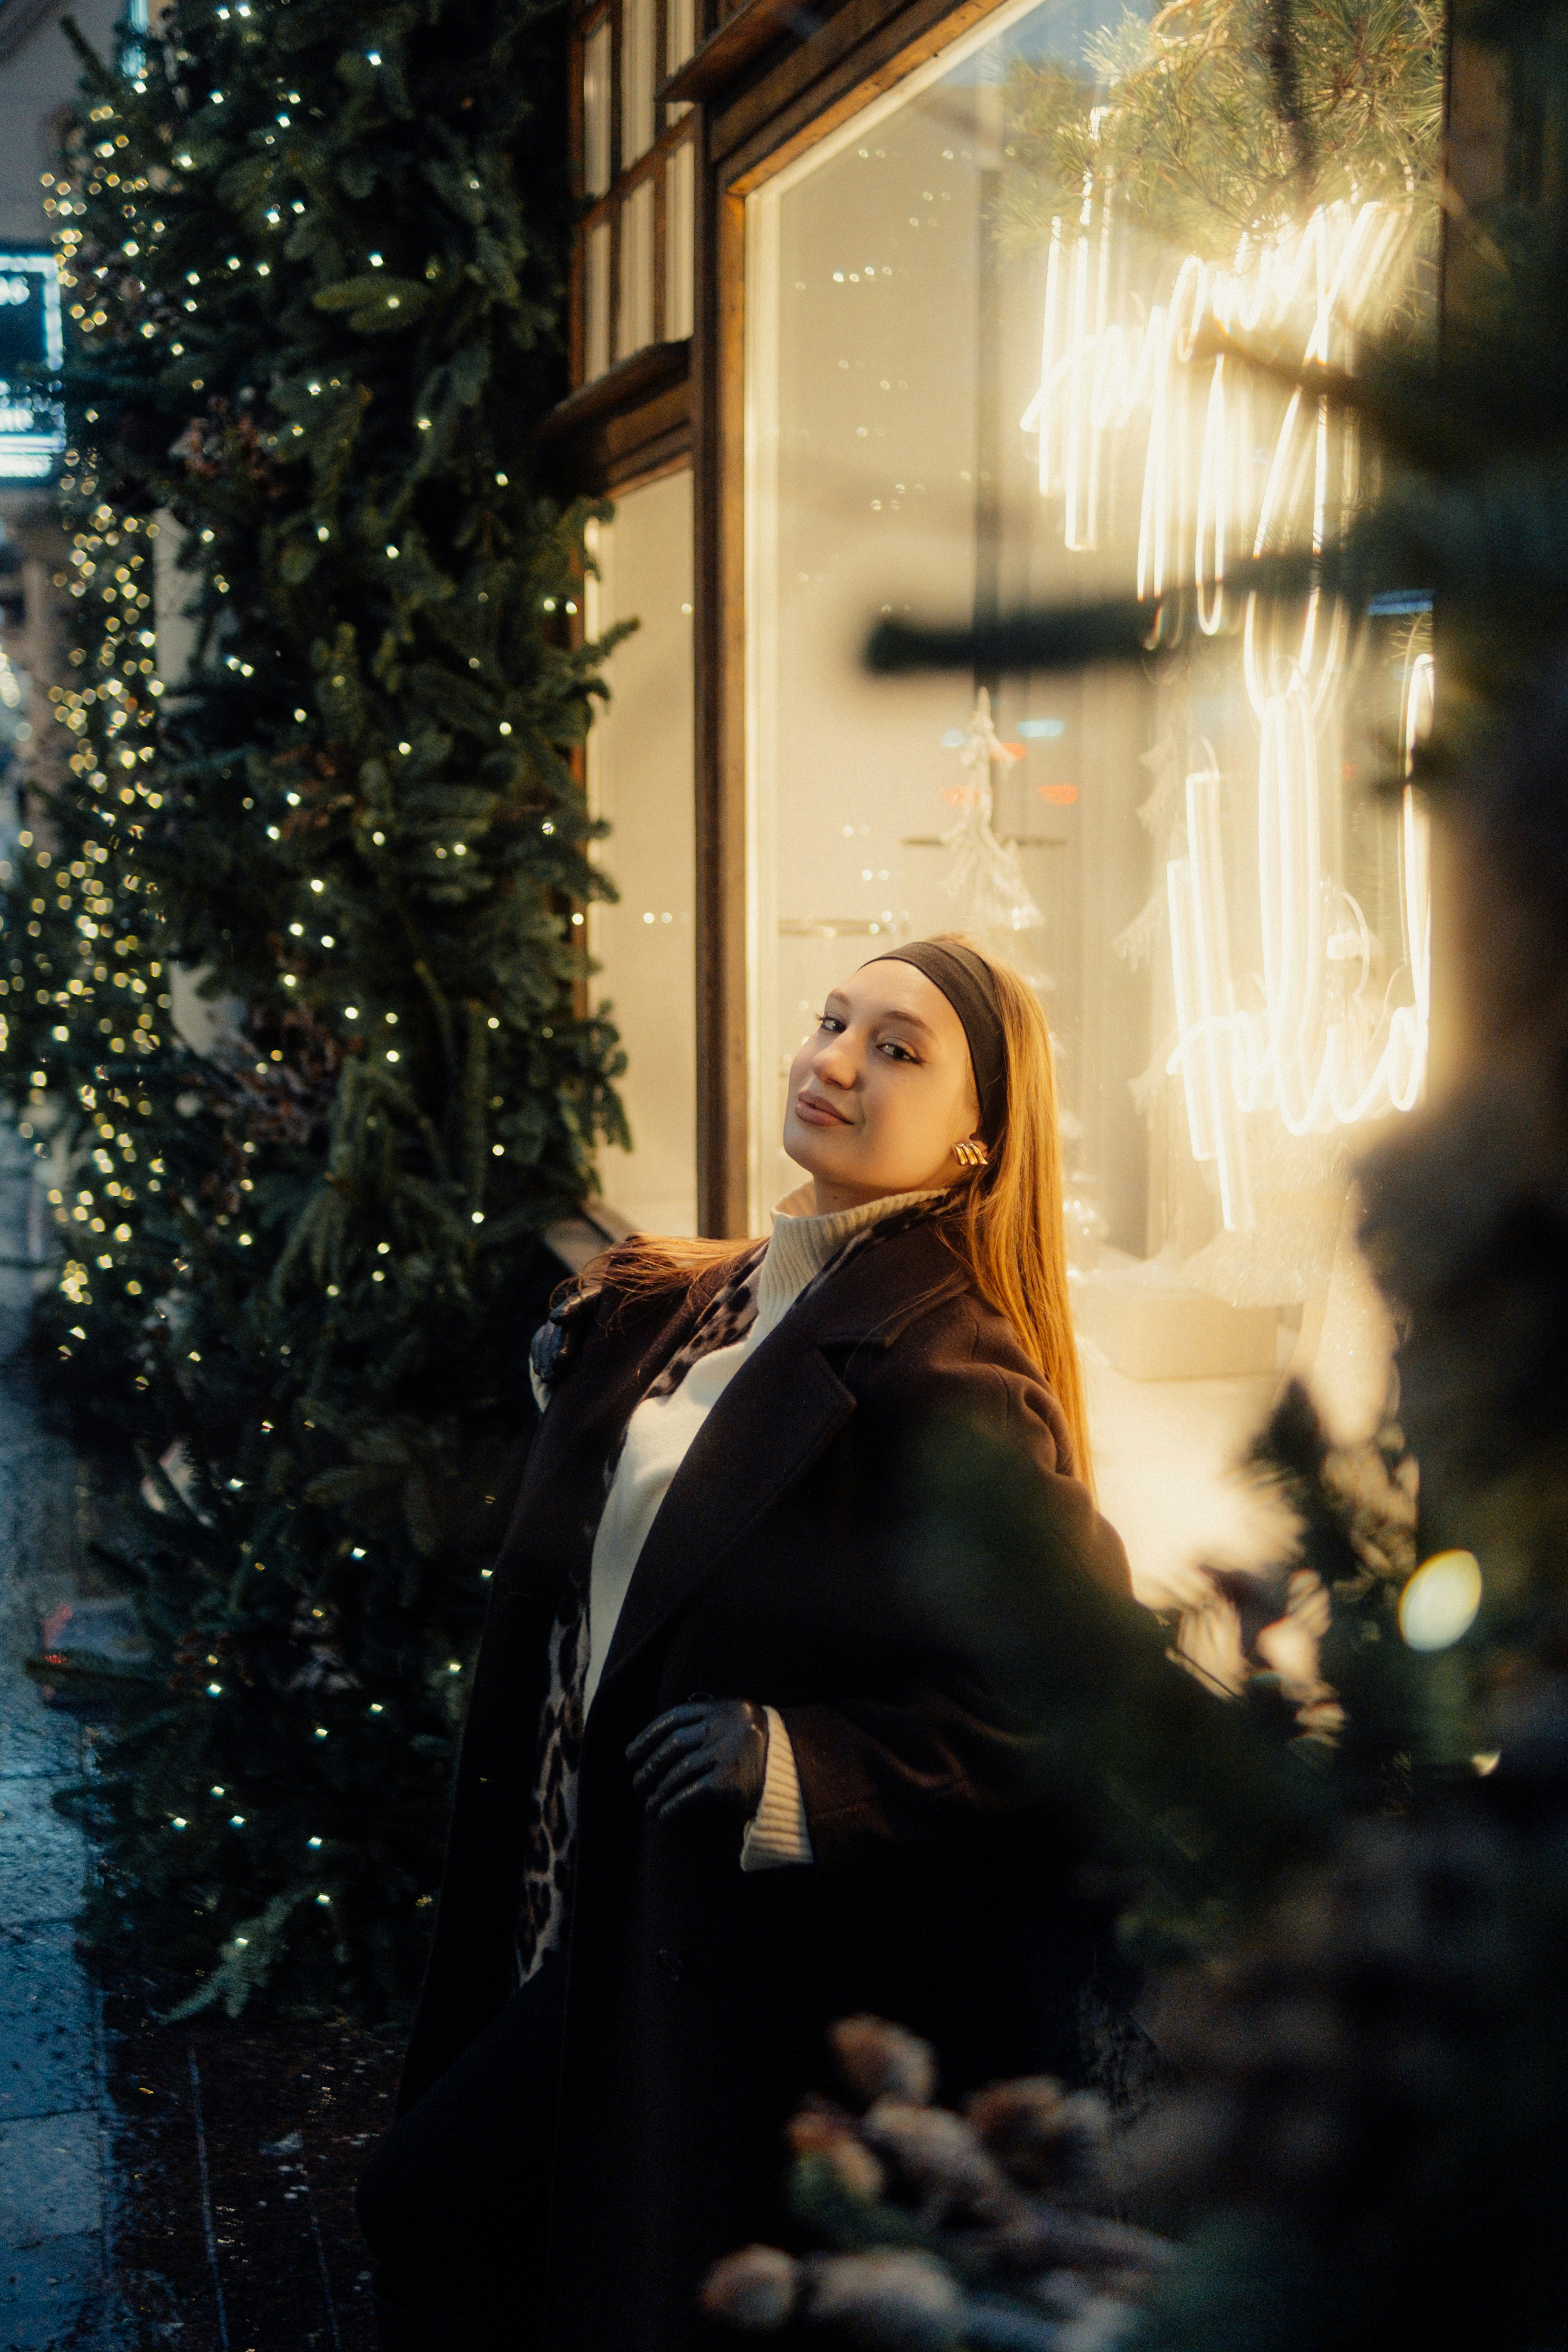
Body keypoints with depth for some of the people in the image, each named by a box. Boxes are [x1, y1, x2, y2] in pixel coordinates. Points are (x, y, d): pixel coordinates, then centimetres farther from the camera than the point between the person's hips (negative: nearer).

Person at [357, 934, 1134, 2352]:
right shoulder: (691, 1306, 7)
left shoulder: (940, 1362, -18)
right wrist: (578, 1395, 9)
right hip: (613, 1927, 8)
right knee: (425, 2209, 16)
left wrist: (807, 1773, -27)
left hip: (763, 1975, -8)